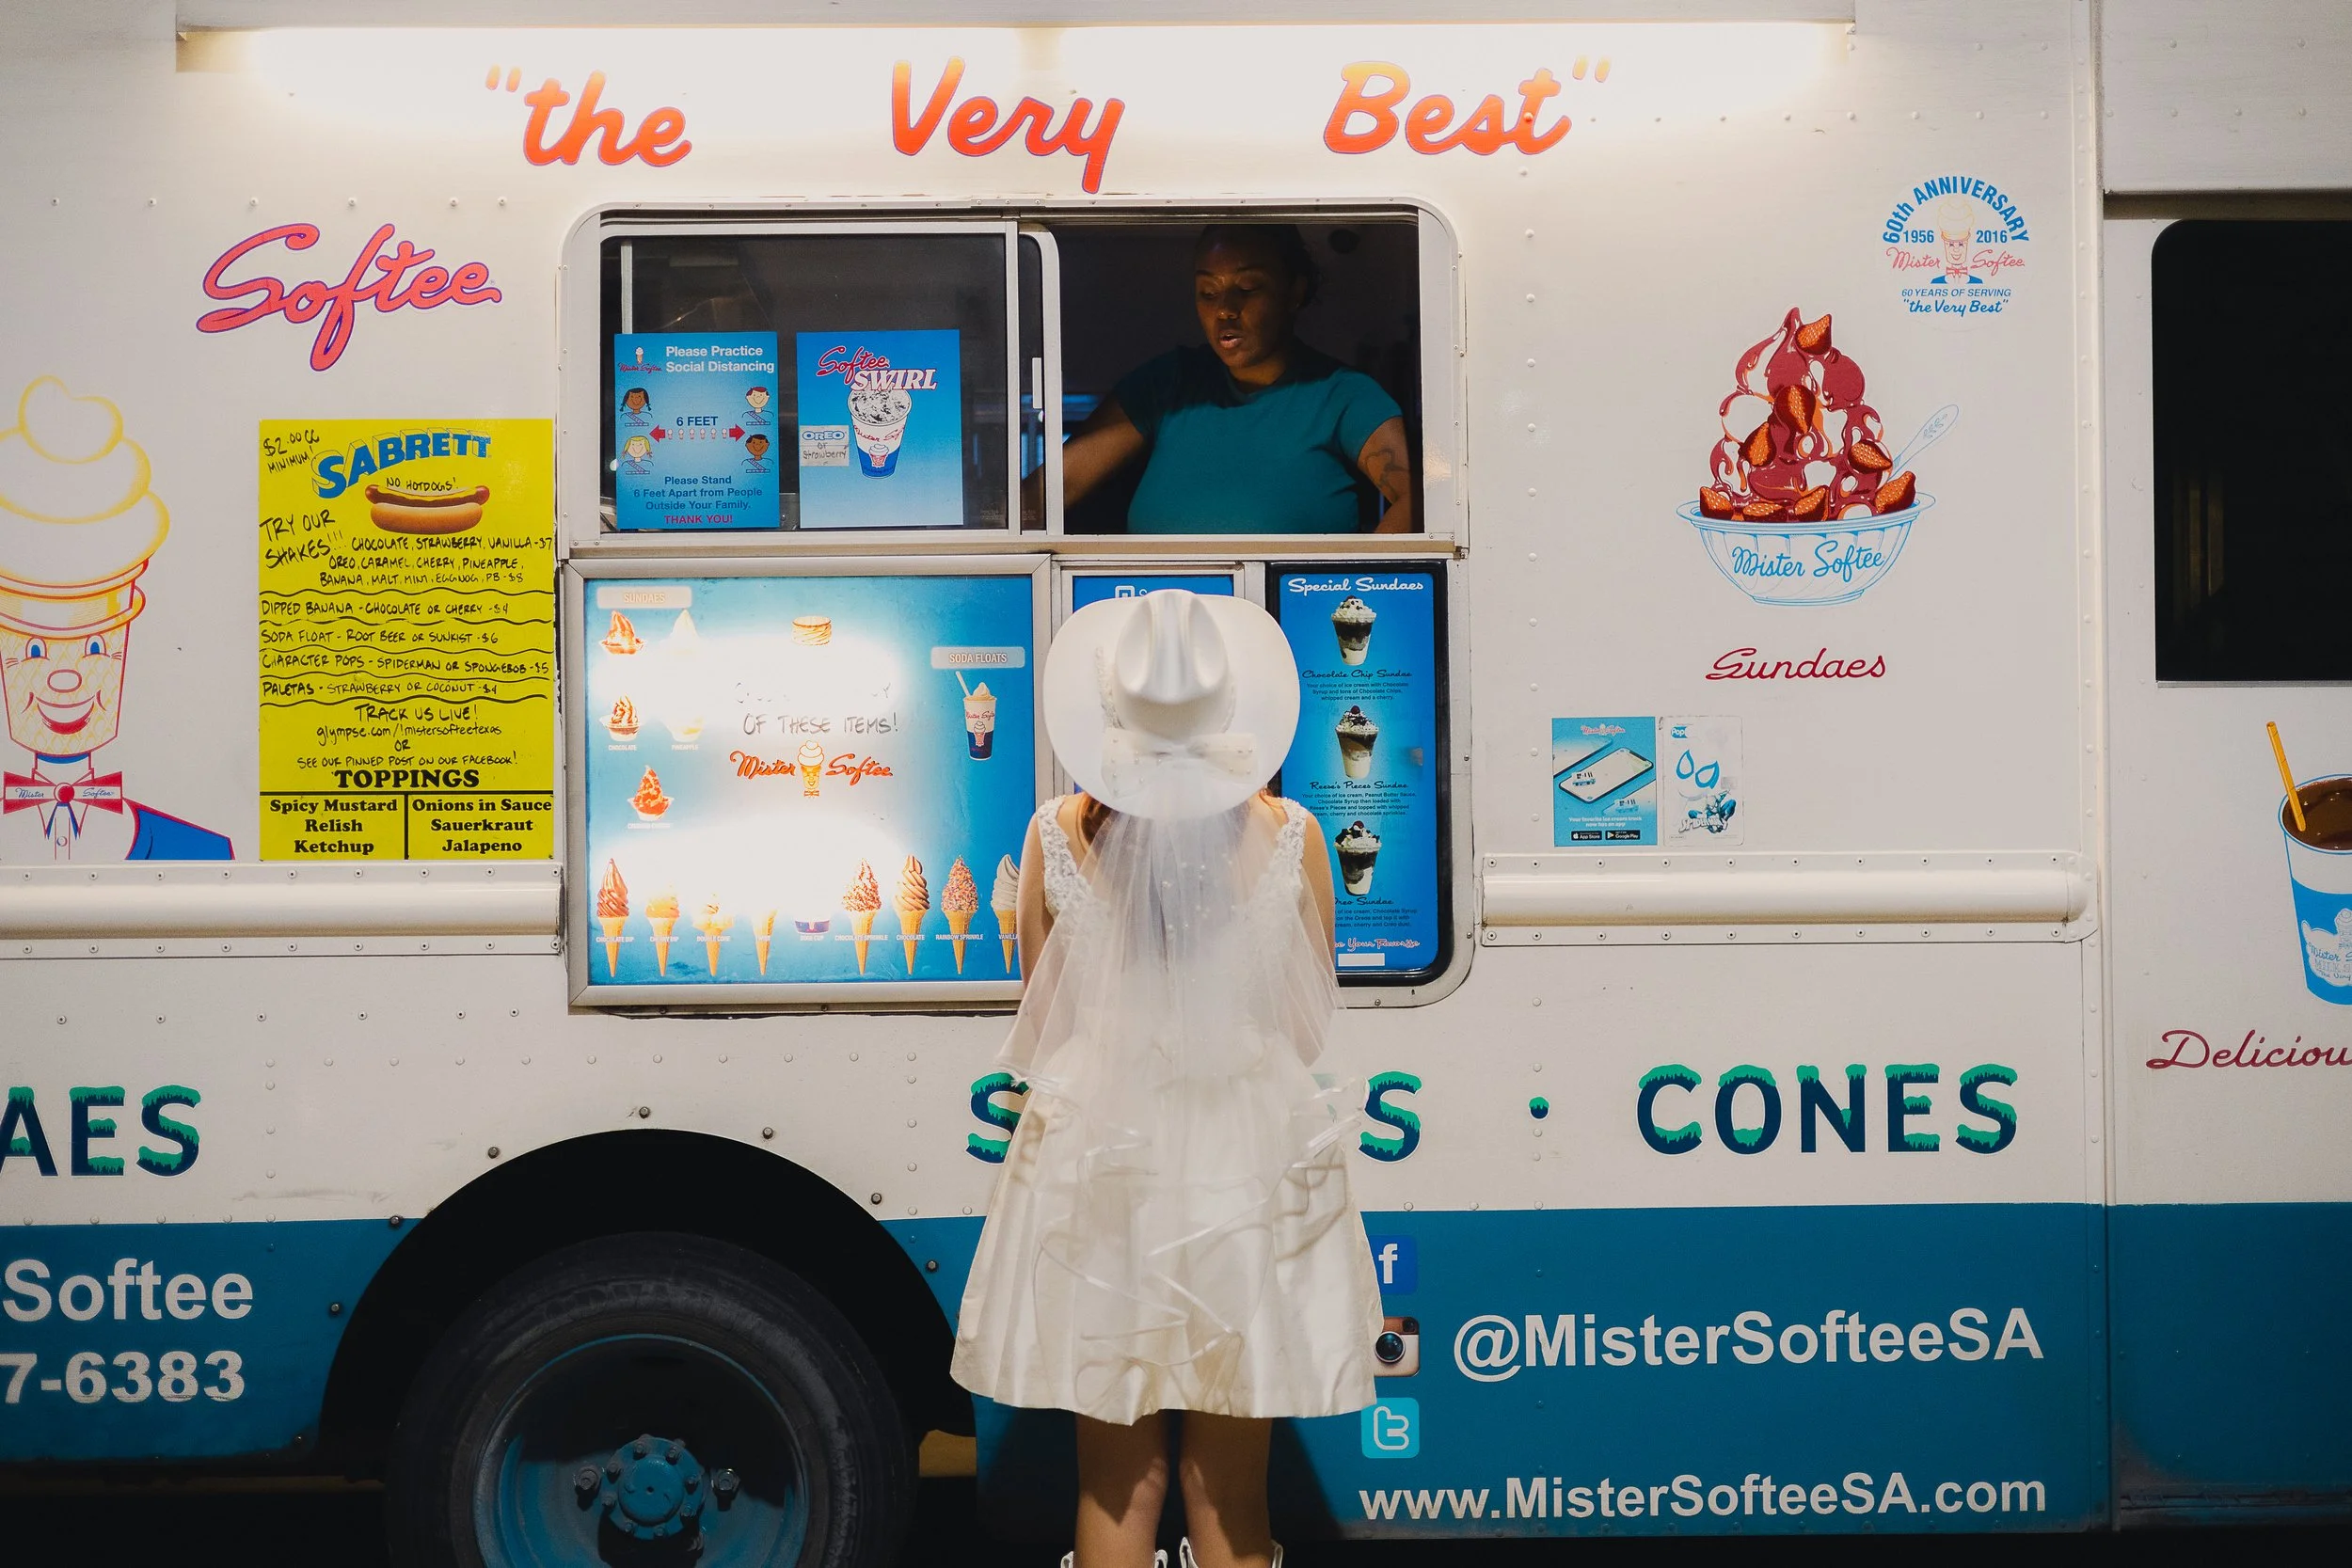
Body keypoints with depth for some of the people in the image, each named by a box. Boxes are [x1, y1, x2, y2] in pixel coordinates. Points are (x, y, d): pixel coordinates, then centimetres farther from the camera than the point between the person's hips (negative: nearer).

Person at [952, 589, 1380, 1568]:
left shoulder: (1059, 837, -10)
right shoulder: (1290, 835, -11)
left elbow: (1042, 1030, 1)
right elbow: (1308, 1028, -1)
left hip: (1096, 1166, 0)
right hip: (1252, 1165, 0)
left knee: (1116, 1478, 14)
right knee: (1229, 1486, 13)